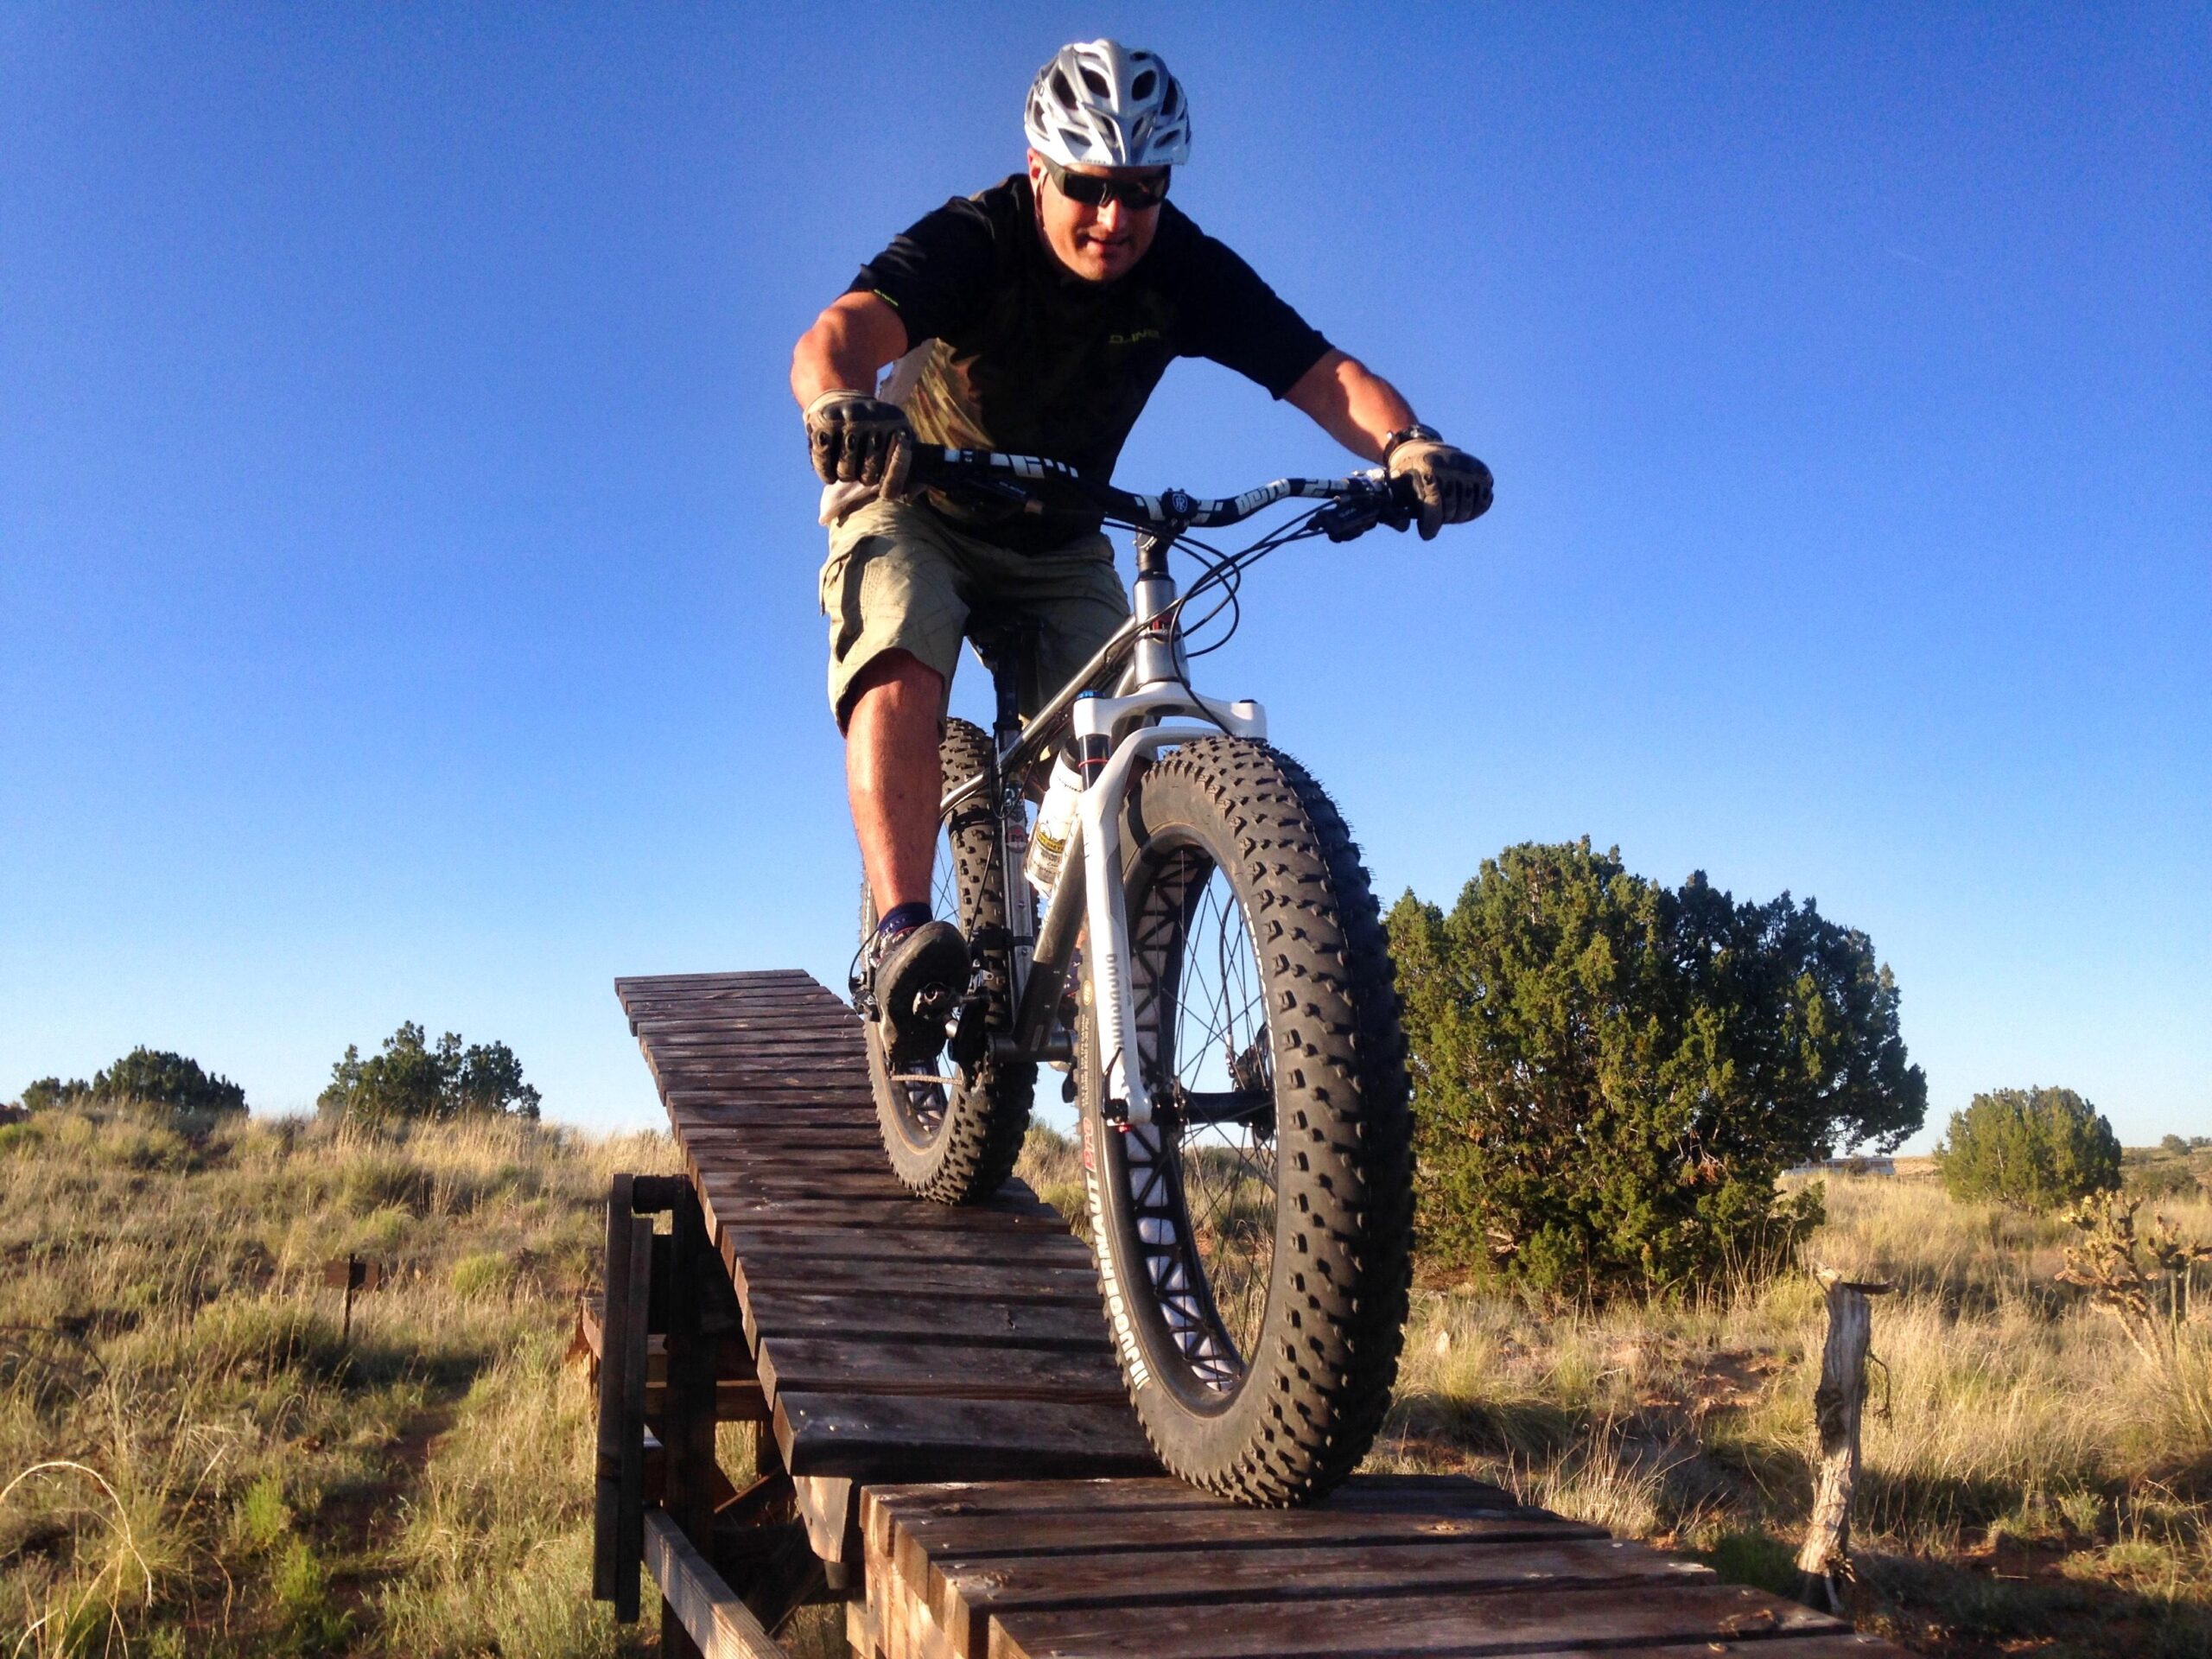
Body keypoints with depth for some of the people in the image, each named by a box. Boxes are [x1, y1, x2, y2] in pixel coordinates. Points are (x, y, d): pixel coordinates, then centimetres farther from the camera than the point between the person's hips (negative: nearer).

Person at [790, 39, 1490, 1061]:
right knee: (903, 675, -33)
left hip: (1057, 547, 3)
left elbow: (1323, 373, -26)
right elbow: (835, 336, -42)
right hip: (914, 513, -3)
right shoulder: (973, 241, -25)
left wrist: (1406, 445, -49)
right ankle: (900, 935, -41)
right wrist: (842, 403, -67)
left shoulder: (1186, 273, -17)